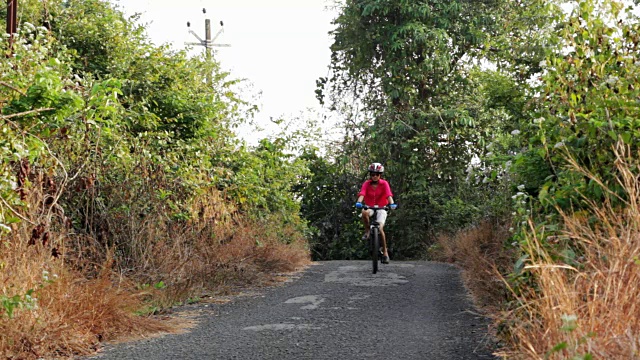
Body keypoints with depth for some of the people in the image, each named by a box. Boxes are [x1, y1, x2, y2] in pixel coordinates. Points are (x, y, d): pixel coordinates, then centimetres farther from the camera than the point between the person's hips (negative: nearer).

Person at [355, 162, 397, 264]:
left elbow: (389, 194, -25)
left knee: (380, 228, -17)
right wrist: (359, 202, -46)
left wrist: (392, 203, -46)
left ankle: (385, 252, -2)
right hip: (369, 207, 1)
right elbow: (362, 194, -25)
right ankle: (367, 231, -12)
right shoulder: (367, 184, -9)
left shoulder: (384, 183, -11)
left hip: (381, 208, -1)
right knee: (364, 213, -36)